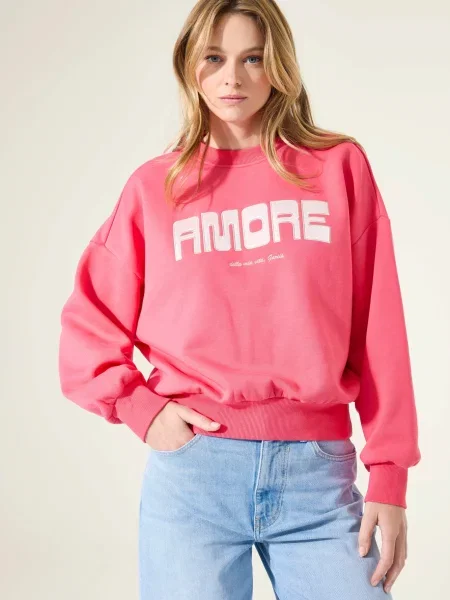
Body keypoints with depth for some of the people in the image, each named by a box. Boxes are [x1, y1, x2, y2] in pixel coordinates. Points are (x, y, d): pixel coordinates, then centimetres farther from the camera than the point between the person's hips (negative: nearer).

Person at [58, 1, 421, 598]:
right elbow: (88, 326, 9)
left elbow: (378, 330, 1)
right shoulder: (156, 186, 6)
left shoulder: (340, 166, 5)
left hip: (320, 472, 0)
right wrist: (141, 409, -6)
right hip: (192, 470, 0)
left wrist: (390, 474, -2)